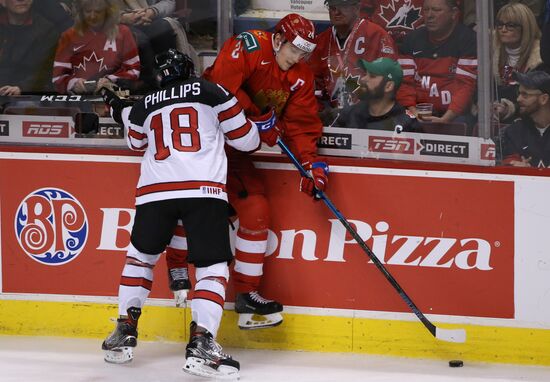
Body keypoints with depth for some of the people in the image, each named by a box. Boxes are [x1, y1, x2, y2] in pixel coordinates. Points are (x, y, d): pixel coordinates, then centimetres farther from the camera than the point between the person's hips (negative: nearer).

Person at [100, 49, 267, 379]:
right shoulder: (210, 92, 11)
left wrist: (120, 110, 56)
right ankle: (201, 343, -19)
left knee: (141, 256, 24)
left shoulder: (146, 105, 20)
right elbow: (245, 139, 11)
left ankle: (125, 332, 21)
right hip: (204, 190, -3)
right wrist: (258, 128, 35)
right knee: (213, 265, -2)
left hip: (154, 191, 3)